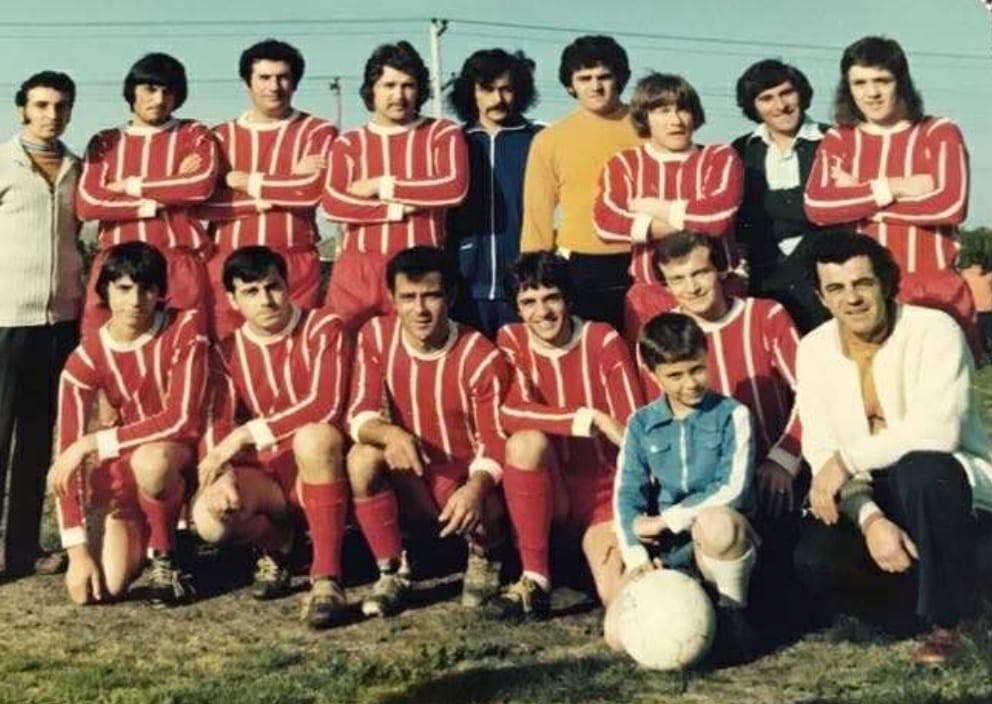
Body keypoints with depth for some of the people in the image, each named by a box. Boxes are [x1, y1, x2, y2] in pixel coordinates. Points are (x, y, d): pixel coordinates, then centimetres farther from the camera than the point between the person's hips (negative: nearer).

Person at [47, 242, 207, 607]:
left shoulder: (185, 329, -14)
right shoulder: (85, 359, -9)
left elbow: (181, 420, -23)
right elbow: (67, 451, -12)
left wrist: (92, 443, -26)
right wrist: (77, 548, -19)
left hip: (183, 452, -2)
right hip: (125, 464, 3)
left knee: (149, 459, -39)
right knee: (92, 589, -16)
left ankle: (164, 558, -12)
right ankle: (142, 535, 18)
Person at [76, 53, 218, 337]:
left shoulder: (194, 135, 11)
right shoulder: (105, 142, 15)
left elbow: (202, 184, -10)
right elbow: (87, 204, -1)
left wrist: (134, 186, -2)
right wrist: (159, 201, -5)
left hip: (180, 263, -2)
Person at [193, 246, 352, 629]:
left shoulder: (323, 329, -7)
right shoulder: (228, 352, 8)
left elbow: (325, 407, -22)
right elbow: (217, 427, -2)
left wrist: (245, 435, -24)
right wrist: (221, 474, -24)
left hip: (321, 469, -4)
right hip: (269, 477, 4)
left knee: (313, 437, -39)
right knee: (209, 517, -26)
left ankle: (327, 577, -32)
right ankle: (274, 547, 10)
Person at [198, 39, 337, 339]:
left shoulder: (317, 131, 6)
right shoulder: (222, 136, 12)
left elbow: (312, 188, -11)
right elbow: (201, 201, -3)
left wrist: (249, 183, -1)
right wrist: (286, 184, -7)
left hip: (295, 266, -2)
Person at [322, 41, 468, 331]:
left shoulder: (443, 133, 6)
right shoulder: (349, 143, 10)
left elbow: (454, 188, -12)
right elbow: (333, 203, -4)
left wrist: (382, 186, -7)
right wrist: (398, 209, -11)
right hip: (359, 270, 2)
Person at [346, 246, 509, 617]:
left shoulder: (481, 359, -17)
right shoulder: (376, 337, -7)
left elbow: (494, 443, -16)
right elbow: (359, 416, -12)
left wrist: (476, 488, -38)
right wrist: (388, 433, -37)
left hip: (466, 486, -2)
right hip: (410, 489, 2)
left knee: (480, 513, -36)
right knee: (362, 457, -28)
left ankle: (483, 557, 7)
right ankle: (392, 572, -8)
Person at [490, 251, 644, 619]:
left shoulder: (603, 340, -7)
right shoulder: (511, 340, -1)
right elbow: (510, 412, -19)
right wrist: (591, 419, -28)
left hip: (606, 492, -2)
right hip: (546, 494, 2)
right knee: (526, 442, -32)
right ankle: (535, 580, -20)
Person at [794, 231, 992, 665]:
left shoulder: (935, 331, -18)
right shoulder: (814, 350, -3)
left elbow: (935, 431, -30)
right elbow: (821, 450, -8)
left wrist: (845, 459, -26)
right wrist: (870, 519, -24)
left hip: (956, 483, -4)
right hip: (873, 493, 4)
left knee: (920, 468, -39)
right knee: (814, 558, -23)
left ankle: (947, 620, -18)